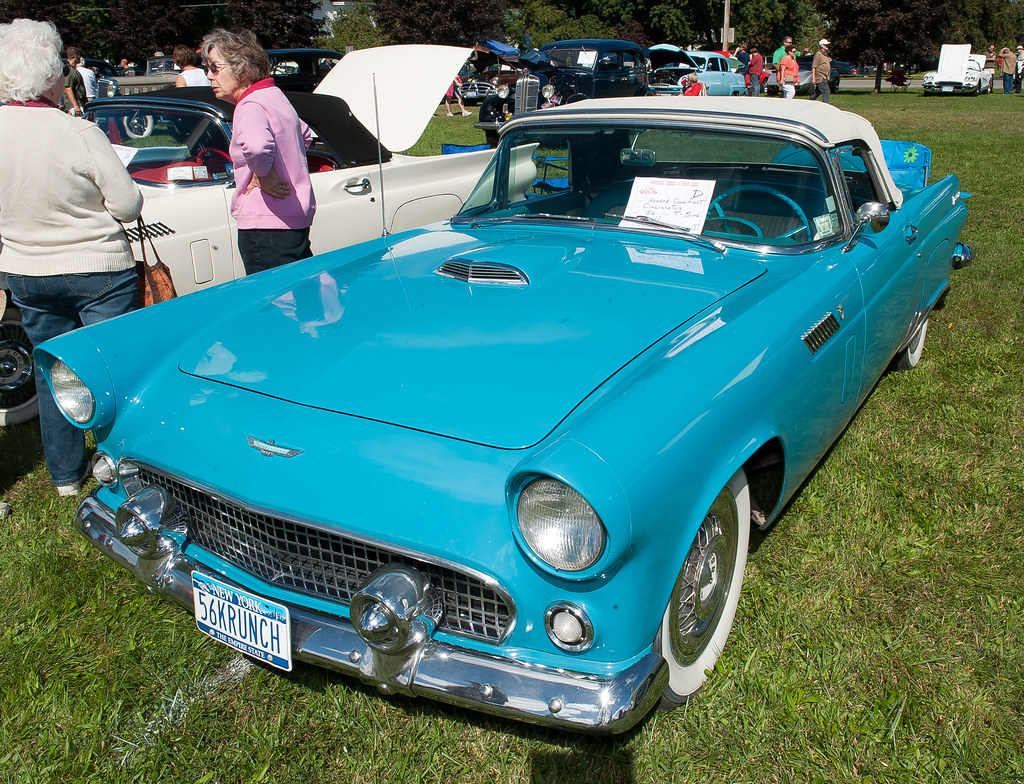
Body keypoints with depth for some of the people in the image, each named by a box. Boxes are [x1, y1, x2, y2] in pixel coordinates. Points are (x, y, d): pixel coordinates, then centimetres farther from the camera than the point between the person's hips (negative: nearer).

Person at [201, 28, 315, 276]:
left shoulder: (250, 106, -15)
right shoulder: (275, 96, 14)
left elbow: (255, 146, -39)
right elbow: (305, 135, 33)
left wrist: (263, 175, -20)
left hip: (265, 225, -10)